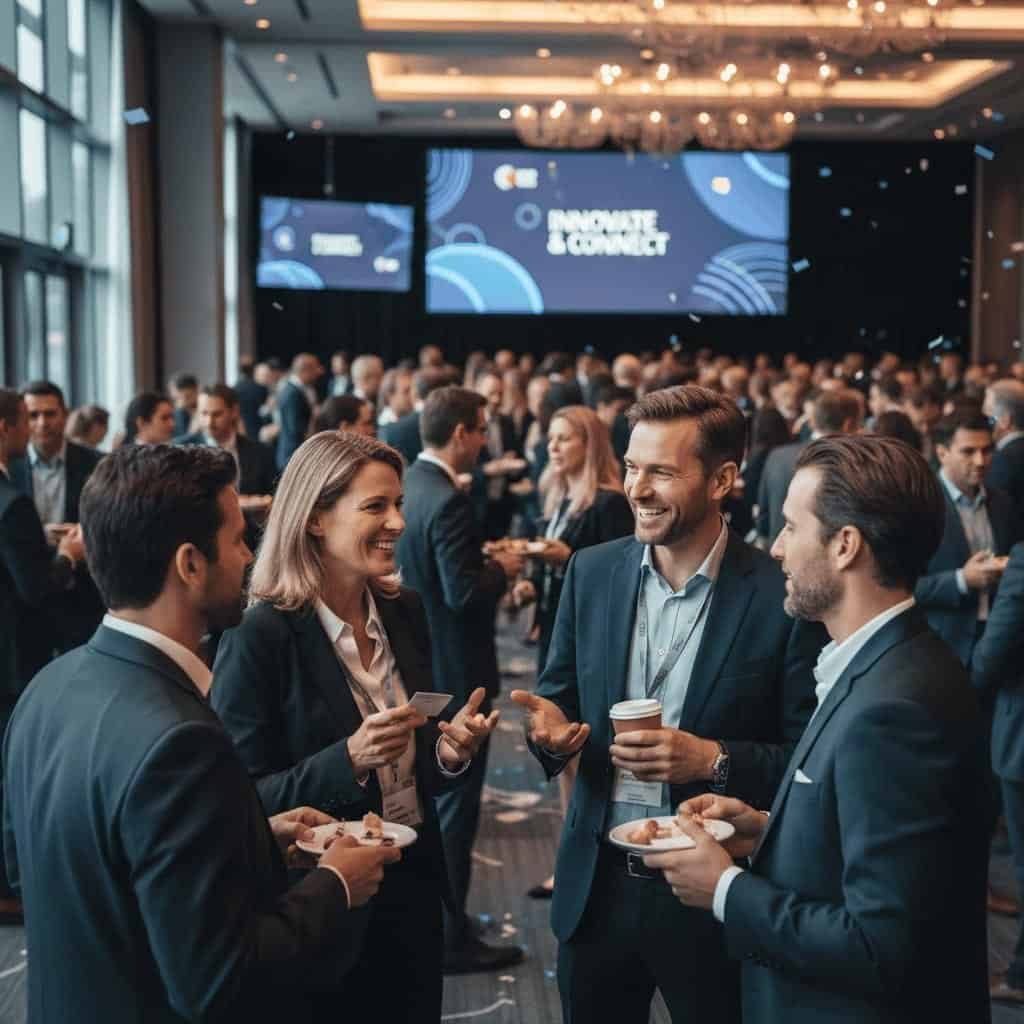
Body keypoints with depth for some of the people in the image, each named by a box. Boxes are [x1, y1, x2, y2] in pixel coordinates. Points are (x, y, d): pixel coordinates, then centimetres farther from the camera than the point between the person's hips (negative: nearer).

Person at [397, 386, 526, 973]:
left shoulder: (408, 485, 5)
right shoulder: (448, 500, -23)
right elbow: (464, 593, -27)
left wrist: (482, 557, 10)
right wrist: (502, 569, -10)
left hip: (416, 664, 10)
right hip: (453, 670, -9)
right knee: (456, 801, 1)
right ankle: (450, 937, 11)